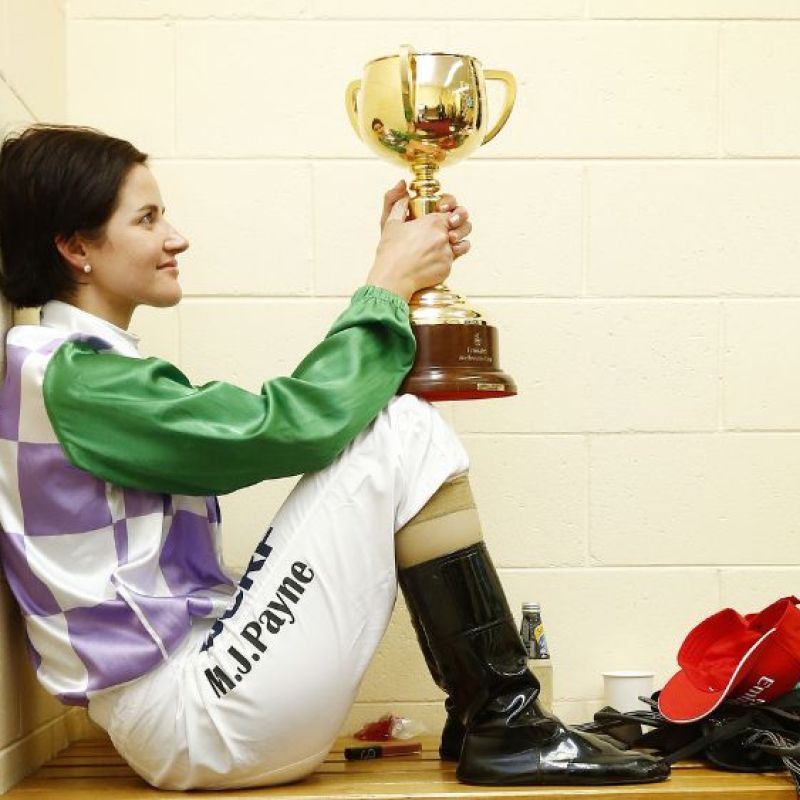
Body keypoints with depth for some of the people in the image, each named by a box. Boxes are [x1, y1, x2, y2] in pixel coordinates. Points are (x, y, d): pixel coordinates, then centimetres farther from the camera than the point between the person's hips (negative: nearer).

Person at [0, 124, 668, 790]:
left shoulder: (82, 371, 18)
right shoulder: (73, 378, -14)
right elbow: (288, 424, -20)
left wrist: (398, 276, 9)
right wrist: (390, 285, -6)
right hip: (194, 720, -10)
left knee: (396, 422, 9)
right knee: (400, 432, -12)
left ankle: (481, 716, 5)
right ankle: (506, 728, -7)